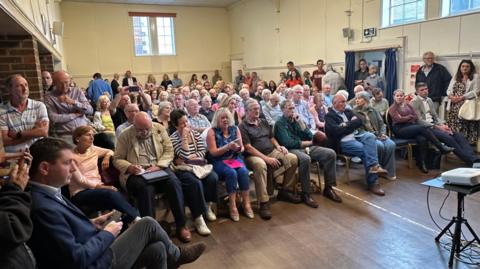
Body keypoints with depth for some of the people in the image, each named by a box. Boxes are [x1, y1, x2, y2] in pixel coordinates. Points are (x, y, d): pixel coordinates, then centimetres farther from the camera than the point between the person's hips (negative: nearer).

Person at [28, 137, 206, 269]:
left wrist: (91, 224, 3)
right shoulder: (43, 207, -29)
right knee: (147, 224, -2)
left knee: (156, 249, 6)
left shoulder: (44, 195, 1)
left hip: (94, 251, 8)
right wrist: (108, 234, -15)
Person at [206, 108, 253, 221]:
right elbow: (213, 152, -10)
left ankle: (246, 203, -17)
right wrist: (228, 147, -22)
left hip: (234, 158, 4)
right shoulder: (212, 131, -4)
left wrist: (238, 148, -15)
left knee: (243, 171, -27)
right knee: (231, 173, -32)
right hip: (218, 161, -3)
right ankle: (232, 206, -21)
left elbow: (242, 148, 9)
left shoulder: (235, 129, 8)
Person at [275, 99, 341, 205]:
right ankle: (305, 194, -25)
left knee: (330, 153, -9)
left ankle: (328, 188, -2)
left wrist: (300, 122, -4)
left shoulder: (296, 120, 16)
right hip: (292, 150, -7)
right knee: (305, 158, -38)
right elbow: (288, 143, -15)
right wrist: (308, 143, -5)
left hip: (306, 147, 7)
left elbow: (310, 136, 8)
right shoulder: (280, 124, -3)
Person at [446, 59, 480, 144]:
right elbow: (449, 90, 13)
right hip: (453, 106, 4)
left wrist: (462, 97, -15)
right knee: (452, 125, 0)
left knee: (465, 126, -10)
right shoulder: (455, 77, 20)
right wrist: (451, 96, -8)